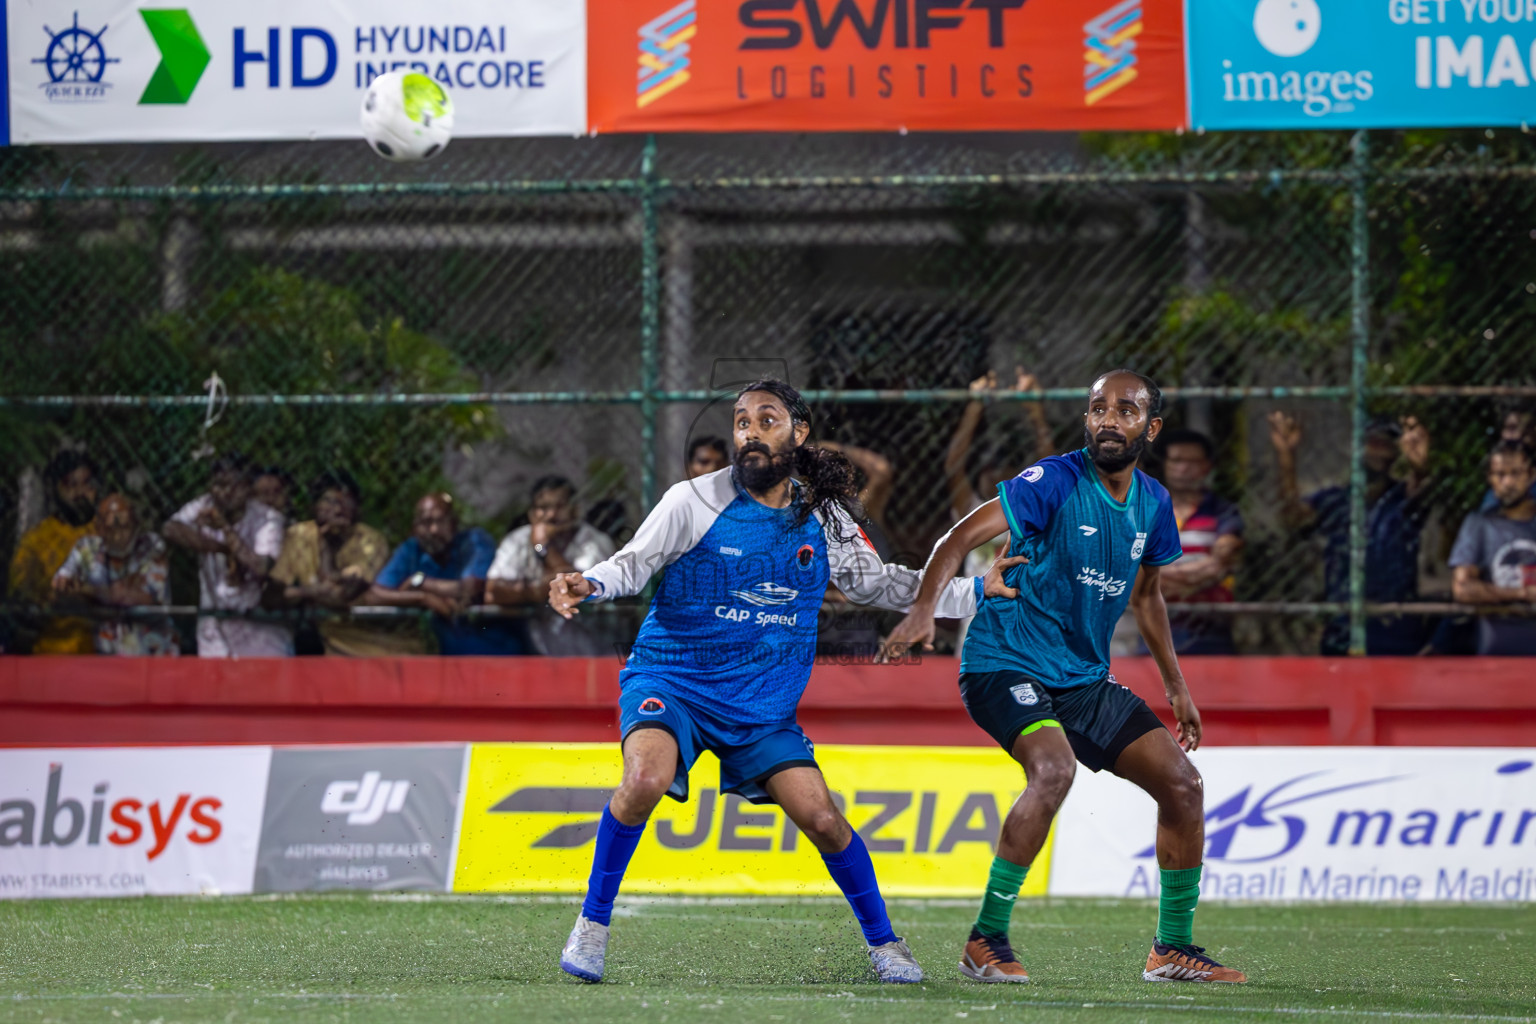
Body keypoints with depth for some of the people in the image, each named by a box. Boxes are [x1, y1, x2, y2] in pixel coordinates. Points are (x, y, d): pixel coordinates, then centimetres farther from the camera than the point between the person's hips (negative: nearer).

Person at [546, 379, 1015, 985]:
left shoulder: (824, 518, 2)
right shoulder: (694, 502, -9)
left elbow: (876, 585, 16)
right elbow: (633, 566, -5)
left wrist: (977, 592, 11)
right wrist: (587, 586, -28)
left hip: (763, 706, 3)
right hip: (672, 681, -3)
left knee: (822, 819, -7)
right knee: (645, 779, -31)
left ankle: (882, 943, 16)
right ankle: (592, 924, -15)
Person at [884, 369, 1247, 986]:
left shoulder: (1153, 504, 6)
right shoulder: (1055, 482, -15)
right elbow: (961, 539, -22)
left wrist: (1175, 685, 27)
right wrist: (924, 608, -38)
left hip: (1085, 678, 7)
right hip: (1006, 663, -7)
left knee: (1181, 781, 1)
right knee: (1054, 769, -32)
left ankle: (1173, 949, 14)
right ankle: (986, 941, -22)